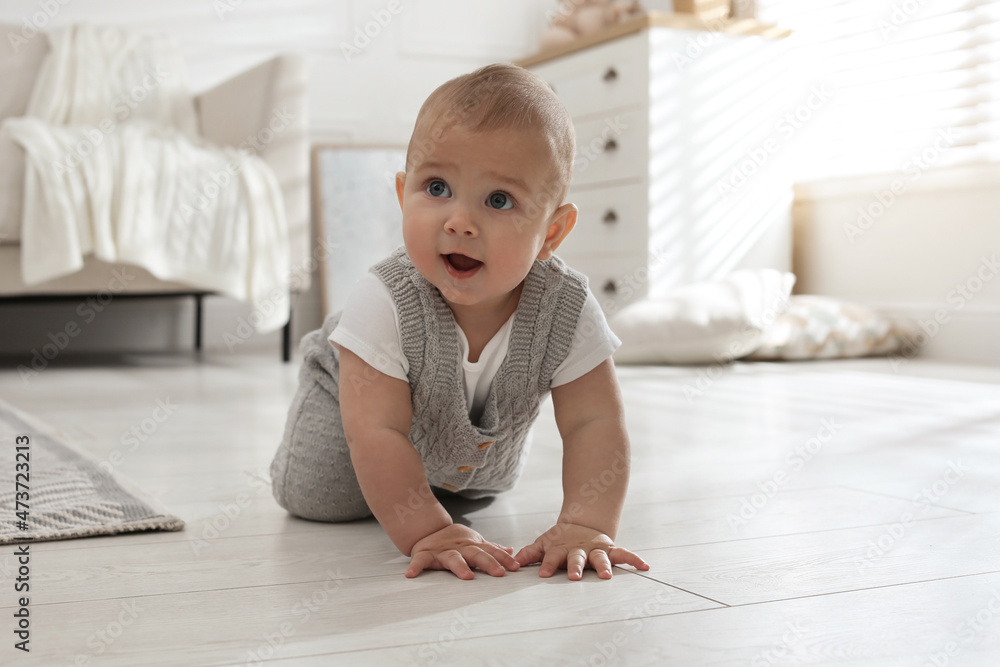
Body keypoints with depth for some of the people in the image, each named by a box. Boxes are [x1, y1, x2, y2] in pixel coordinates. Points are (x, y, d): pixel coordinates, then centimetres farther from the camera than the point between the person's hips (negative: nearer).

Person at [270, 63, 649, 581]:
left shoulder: (568, 311, -37)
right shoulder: (383, 303, -44)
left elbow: (594, 424, -34)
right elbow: (378, 432, -44)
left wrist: (585, 525, -49)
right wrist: (425, 532, -52)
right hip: (360, 390, -3)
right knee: (313, 496, -3)